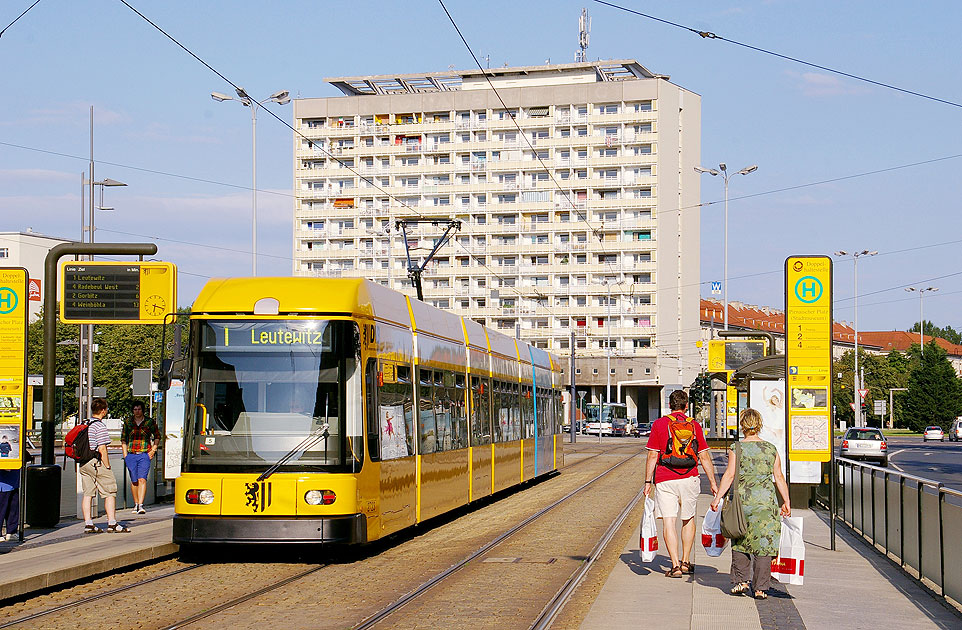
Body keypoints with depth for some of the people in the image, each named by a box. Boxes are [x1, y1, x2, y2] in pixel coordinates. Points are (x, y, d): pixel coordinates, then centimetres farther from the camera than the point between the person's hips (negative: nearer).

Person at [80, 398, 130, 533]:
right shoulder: (100, 426, -13)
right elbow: (102, 449, -17)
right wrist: (108, 467, -10)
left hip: (84, 464, 8)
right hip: (97, 463, -8)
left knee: (88, 493, 8)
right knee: (110, 492, -1)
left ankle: (88, 524, 6)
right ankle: (112, 523, -3)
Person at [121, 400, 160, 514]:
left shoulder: (149, 422, 5)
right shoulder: (128, 422, 9)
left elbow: (157, 437, 14)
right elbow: (123, 439, 15)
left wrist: (153, 450, 3)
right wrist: (125, 454, 7)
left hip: (144, 455, -2)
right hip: (131, 455, 2)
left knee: (142, 479, -14)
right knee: (134, 481, 5)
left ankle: (141, 506, -20)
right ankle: (136, 504, 18)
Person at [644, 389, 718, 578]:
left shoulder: (659, 424, 0)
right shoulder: (695, 426, 5)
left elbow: (652, 456, -2)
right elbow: (705, 457, 5)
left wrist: (648, 482, 3)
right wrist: (713, 483, 10)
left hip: (665, 481, -2)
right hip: (690, 479, 3)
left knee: (669, 522, -3)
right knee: (688, 519, 19)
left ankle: (675, 566, -11)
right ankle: (686, 562, 25)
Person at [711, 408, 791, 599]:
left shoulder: (737, 449, -2)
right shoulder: (771, 449, 5)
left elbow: (729, 475, -8)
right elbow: (779, 477, 5)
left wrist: (718, 497, -5)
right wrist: (786, 501, 11)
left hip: (743, 500, -1)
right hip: (766, 501, 1)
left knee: (740, 543, 15)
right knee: (763, 543, 2)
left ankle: (741, 581, 12)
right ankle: (761, 588, 2)